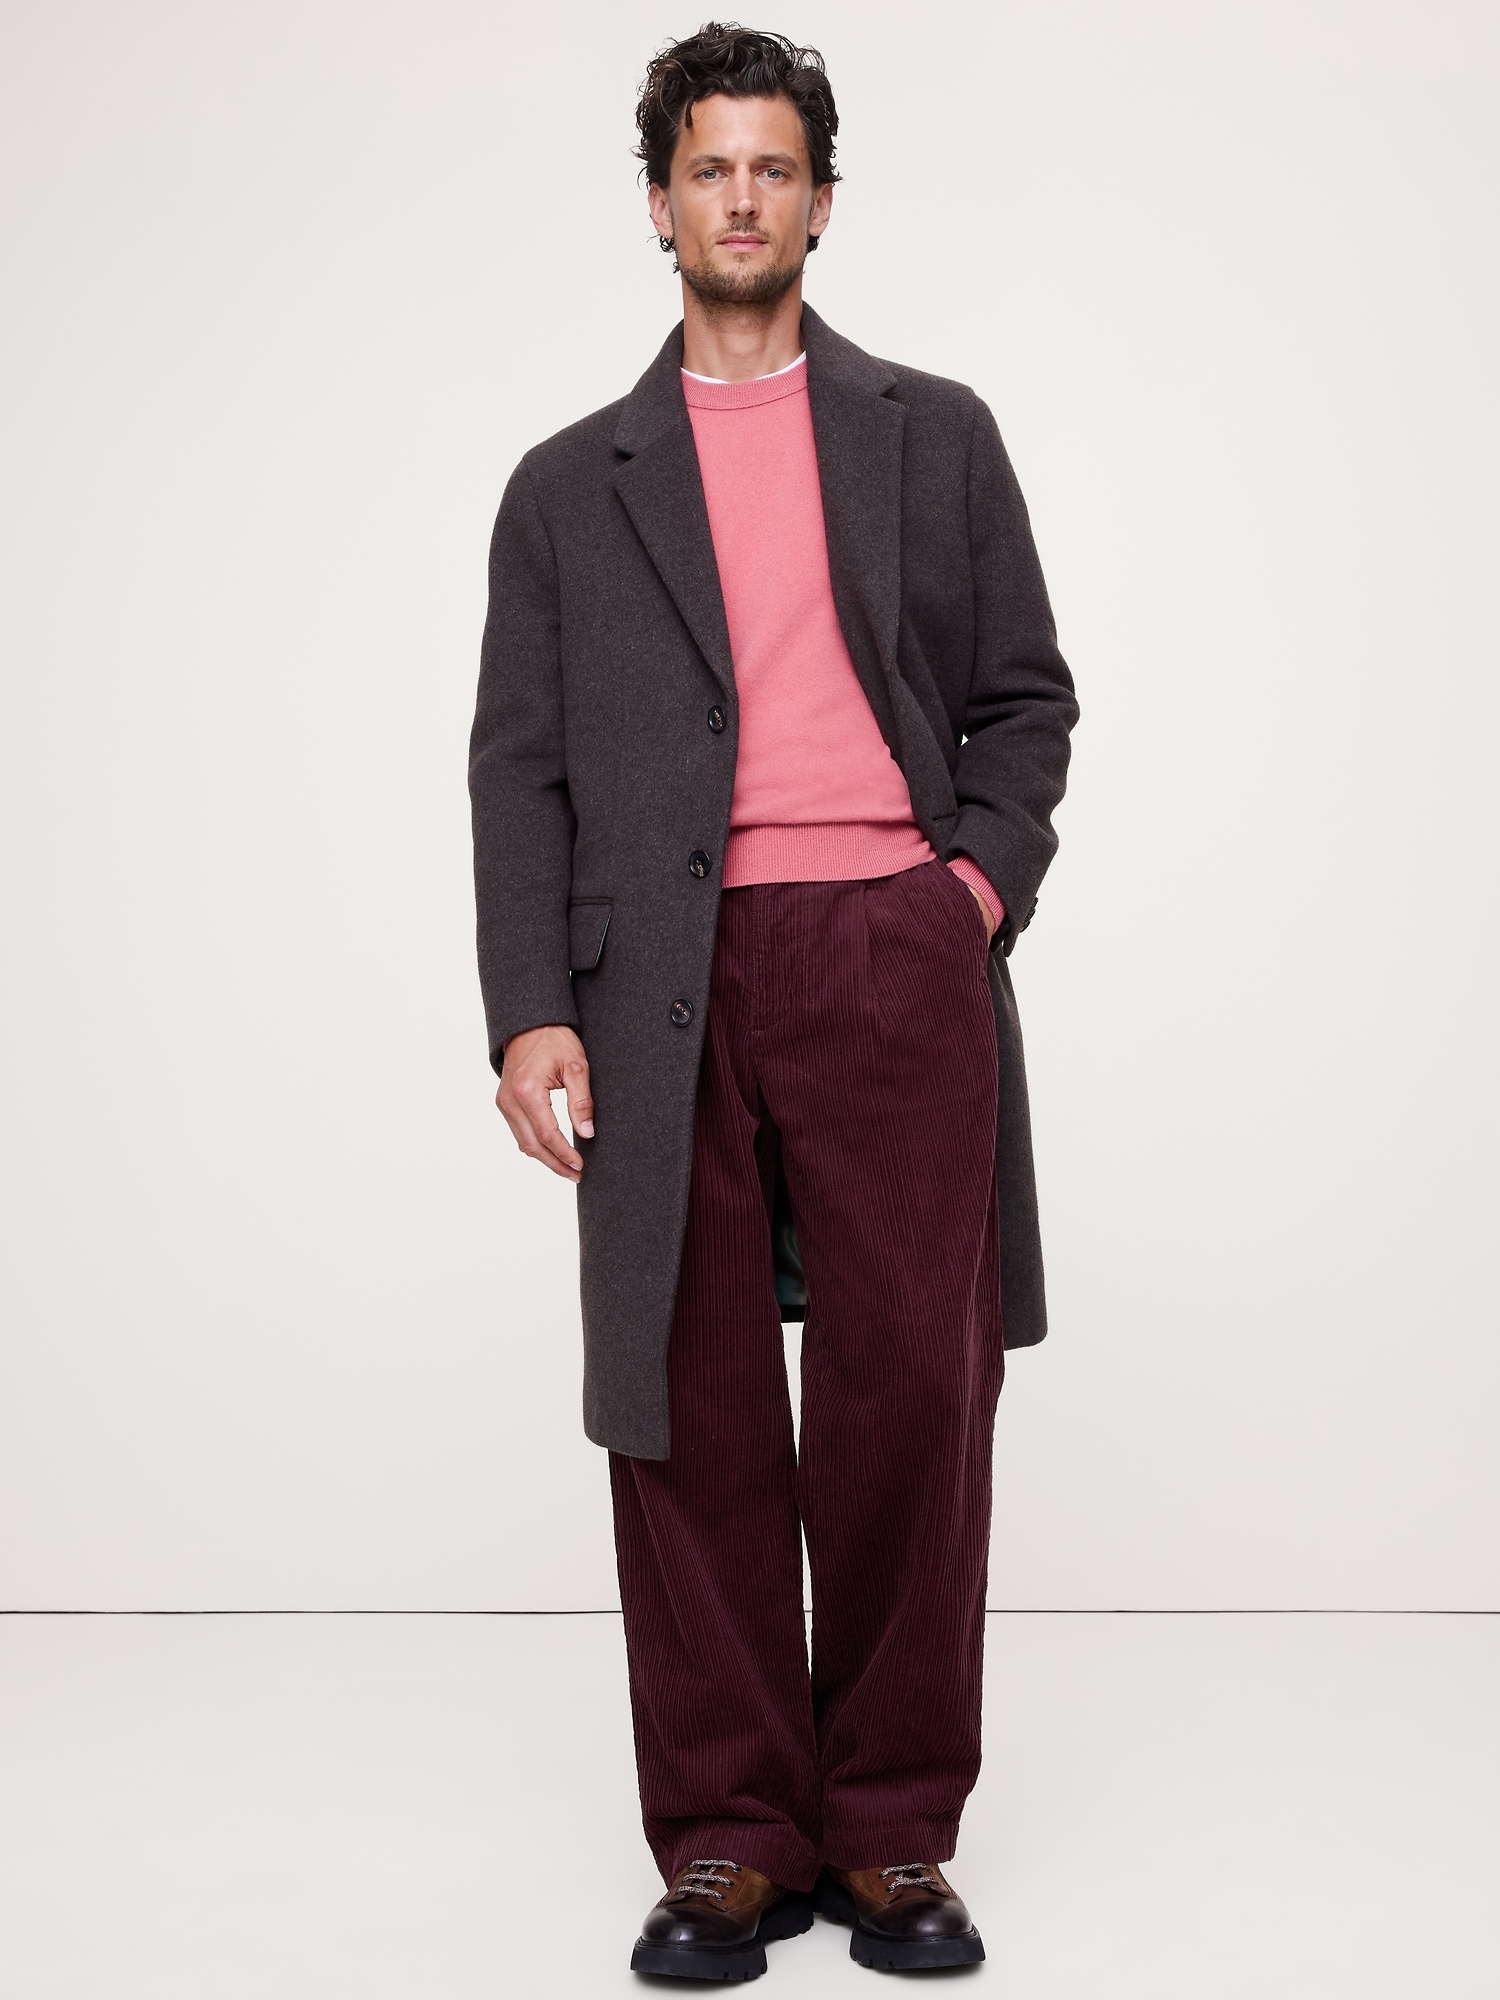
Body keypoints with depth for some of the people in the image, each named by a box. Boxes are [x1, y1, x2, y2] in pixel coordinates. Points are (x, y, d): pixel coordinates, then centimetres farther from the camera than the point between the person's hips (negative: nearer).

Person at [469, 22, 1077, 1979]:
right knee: (693, 1409, 1)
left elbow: (1026, 698, 17)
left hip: (895, 954, 0)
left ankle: (894, 1833, 9)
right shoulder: (572, 486, 17)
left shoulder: (935, 437, 17)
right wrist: (527, 1008, -2)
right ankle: (730, 1841, 12)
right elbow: (519, 768, 10)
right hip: (672, 983, 1)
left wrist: (987, 874, -1)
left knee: (913, 1390, -4)